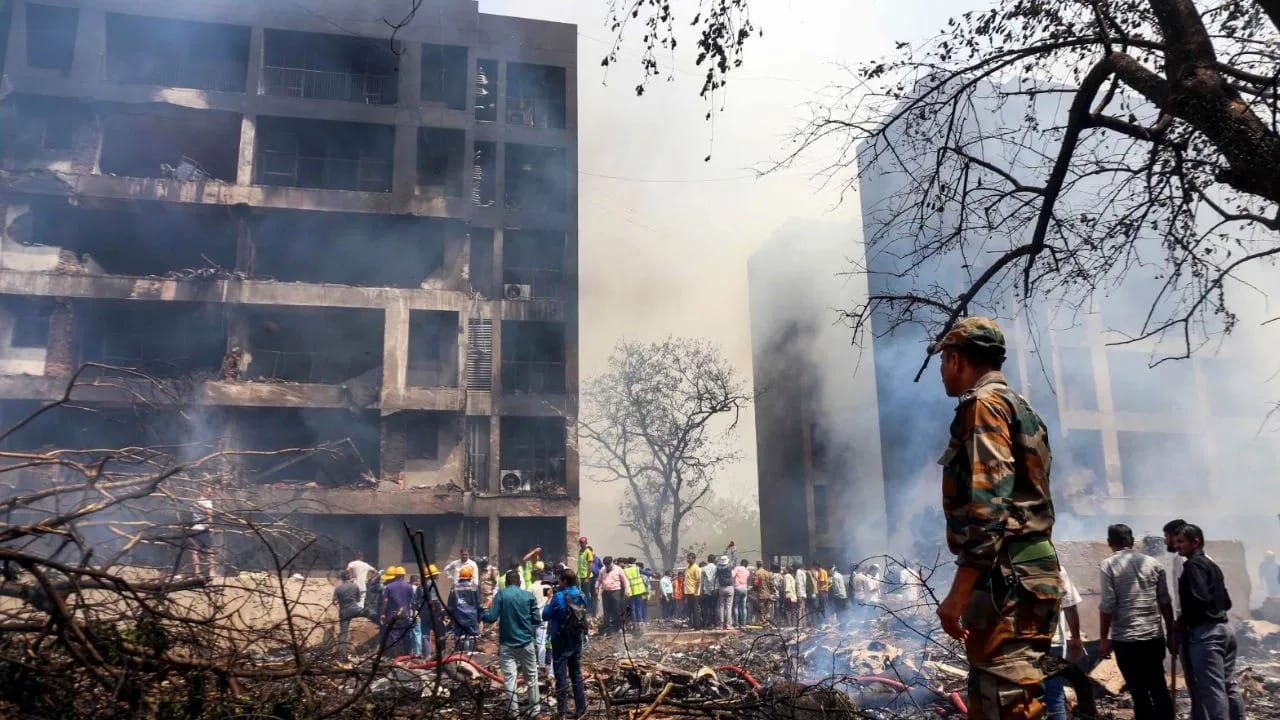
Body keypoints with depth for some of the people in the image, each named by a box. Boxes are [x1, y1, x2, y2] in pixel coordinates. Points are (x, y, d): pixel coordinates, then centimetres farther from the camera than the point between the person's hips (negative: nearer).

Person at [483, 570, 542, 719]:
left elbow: (492, 617, -12)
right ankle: (534, 707, 22)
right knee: (531, 676, 14)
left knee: (509, 678, 3)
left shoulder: (501, 595, -6)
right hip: (526, 642, 1)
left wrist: (482, 613, 9)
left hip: (507, 644, -1)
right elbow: (537, 620, 1)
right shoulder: (528, 595, -1)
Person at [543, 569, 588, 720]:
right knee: (576, 673, 14)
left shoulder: (559, 596, -18)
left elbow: (545, 615, -12)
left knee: (561, 674, 1)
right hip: (577, 639, 6)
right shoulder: (581, 595, 1)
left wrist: (549, 601, 4)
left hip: (561, 640, -6)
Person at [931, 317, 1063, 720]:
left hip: (1006, 579, -10)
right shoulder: (1021, 409, 23)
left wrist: (957, 594, -21)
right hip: (1025, 573, 10)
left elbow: (987, 505, -20)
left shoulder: (984, 405, -8)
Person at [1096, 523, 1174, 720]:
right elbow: (1165, 602, 5)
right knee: (1159, 687, 16)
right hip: (1155, 636, 4)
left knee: (1139, 692, 3)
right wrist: (1171, 632, 16)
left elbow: (1107, 605, -11)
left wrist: (1103, 638, -3)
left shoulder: (1108, 566, -7)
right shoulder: (1153, 563, 4)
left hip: (1125, 639, -4)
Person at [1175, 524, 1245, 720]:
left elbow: (1199, 600, -22)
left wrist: (1183, 622, -9)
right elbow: (1226, 602, 19)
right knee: (1229, 686, 13)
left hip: (1205, 633, -10)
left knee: (1212, 690, -8)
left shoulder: (1193, 565, -11)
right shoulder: (1212, 565, 17)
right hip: (1224, 628, 10)